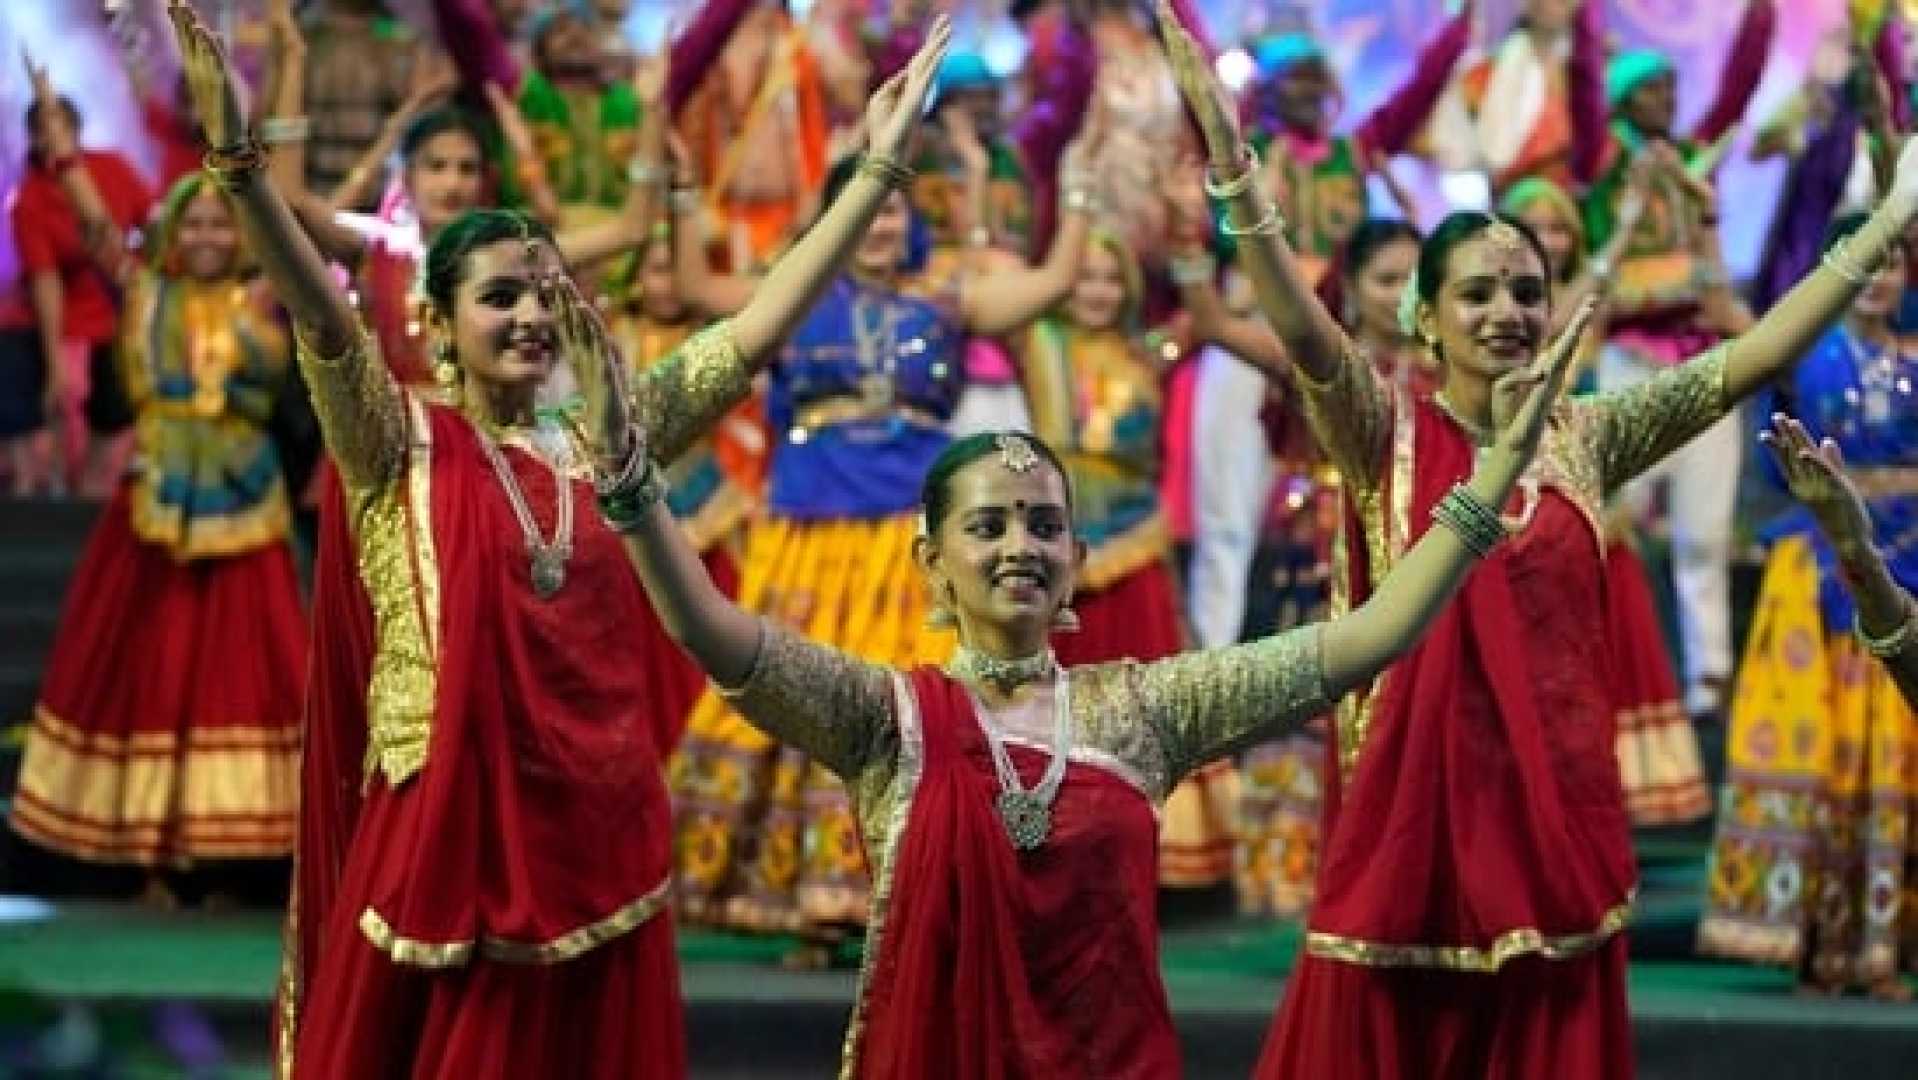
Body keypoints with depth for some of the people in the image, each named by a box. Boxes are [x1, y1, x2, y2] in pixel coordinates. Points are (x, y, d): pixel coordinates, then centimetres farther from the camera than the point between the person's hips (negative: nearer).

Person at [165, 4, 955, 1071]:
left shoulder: (598, 446, 9)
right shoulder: (398, 447, -2)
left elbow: (754, 333, 8)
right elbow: (322, 318, -18)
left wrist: (879, 167, 6)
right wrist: (236, 152, -35)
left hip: (595, 842, 4)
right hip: (446, 843, -4)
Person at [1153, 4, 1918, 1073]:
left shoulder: (1586, 439, 8)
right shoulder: (1387, 435, -3)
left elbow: (1750, 361, 5)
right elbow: (1304, 332, -20)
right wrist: (1232, 161, -35)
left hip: (1553, 804, 3)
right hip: (1416, 801, -3)